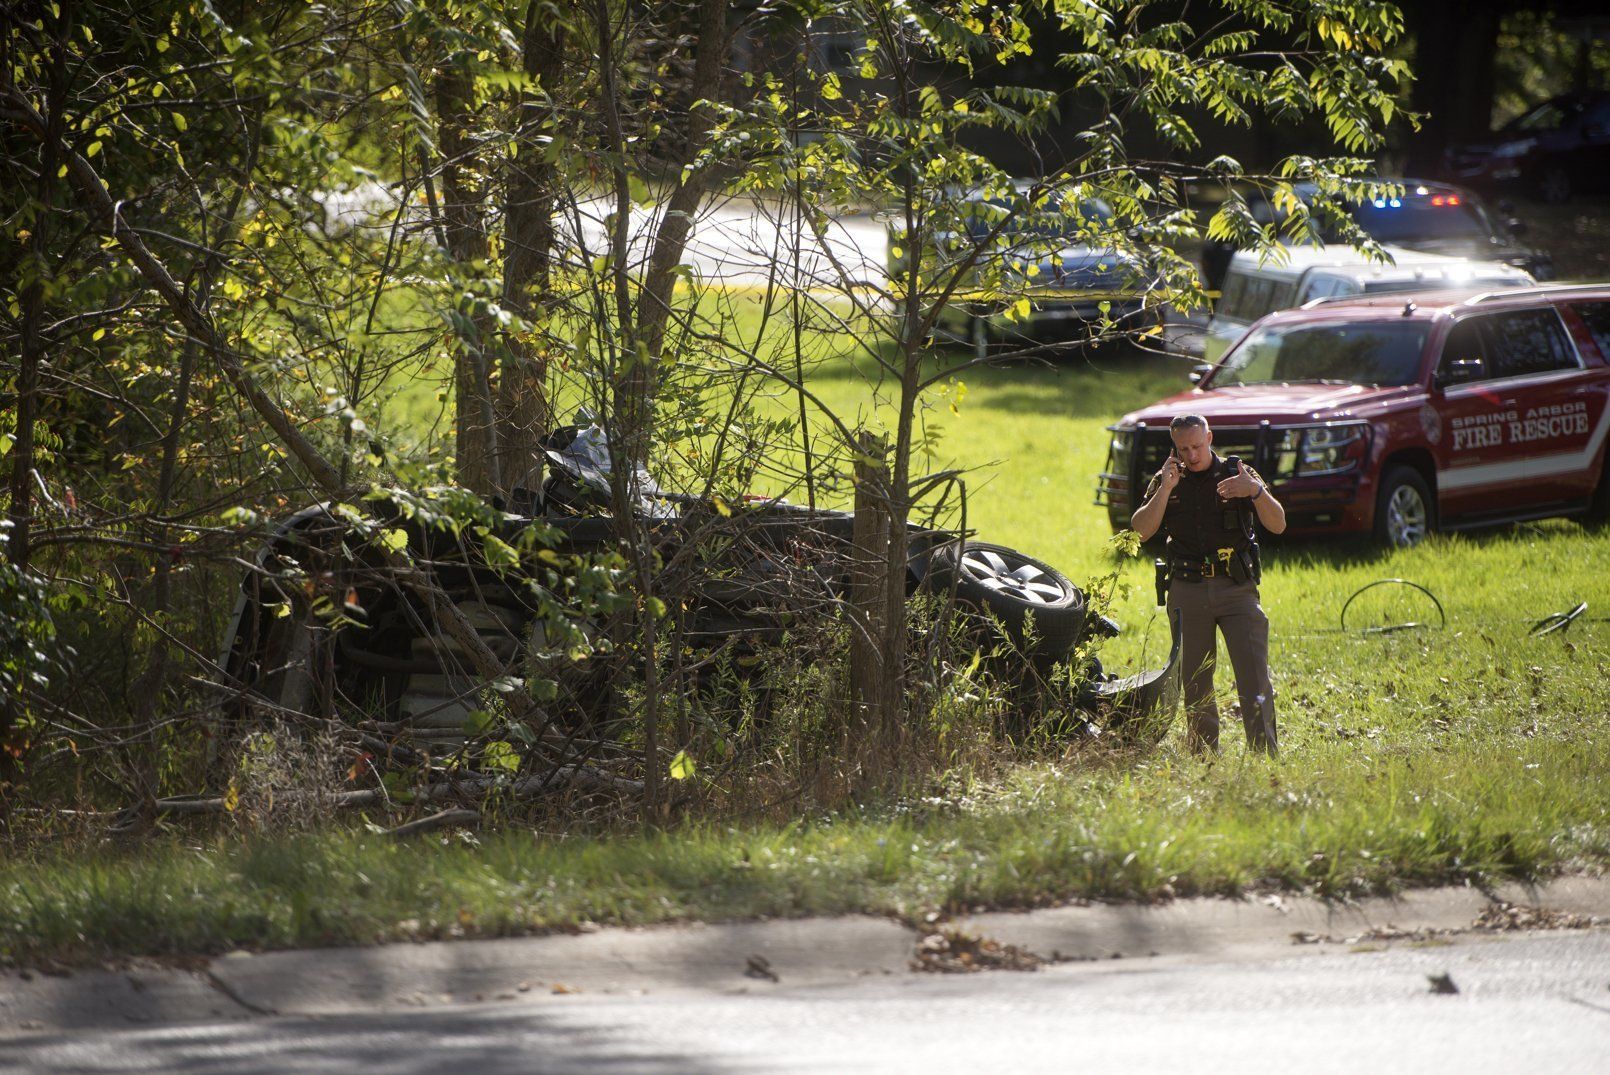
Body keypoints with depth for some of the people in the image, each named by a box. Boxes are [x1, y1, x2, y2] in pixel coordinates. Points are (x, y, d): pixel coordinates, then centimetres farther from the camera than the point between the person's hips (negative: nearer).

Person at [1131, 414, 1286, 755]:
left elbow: (1277, 525, -4)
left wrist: (1256, 491, -22)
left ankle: (1265, 755, -14)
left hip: (1237, 589, -2)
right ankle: (1203, 755, 13)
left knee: (1254, 677, -12)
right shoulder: (1166, 481, 8)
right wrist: (1165, 489, -15)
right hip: (1188, 593, 2)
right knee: (1195, 682, 5)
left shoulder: (1238, 474, 3)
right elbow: (1142, 530, -4)